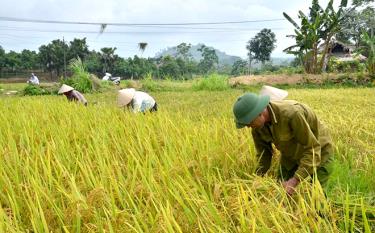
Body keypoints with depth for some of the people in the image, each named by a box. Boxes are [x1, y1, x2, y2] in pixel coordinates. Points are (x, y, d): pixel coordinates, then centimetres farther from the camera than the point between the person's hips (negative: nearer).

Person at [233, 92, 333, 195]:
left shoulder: (291, 113, -40)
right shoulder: (257, 125, -18)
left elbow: (313, 148, -34)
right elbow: (263, 153, -4)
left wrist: (295, 181, -41)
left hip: (319, 149, -5)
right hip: (291, 154, 6)